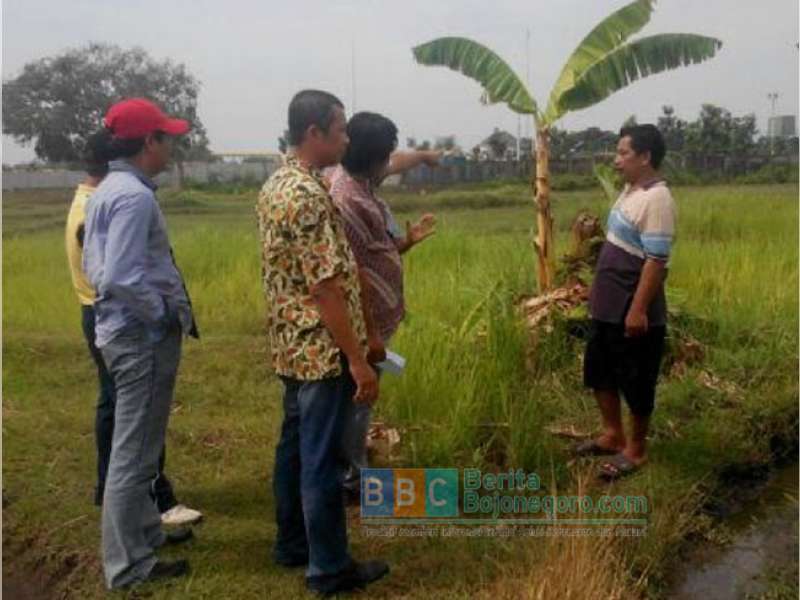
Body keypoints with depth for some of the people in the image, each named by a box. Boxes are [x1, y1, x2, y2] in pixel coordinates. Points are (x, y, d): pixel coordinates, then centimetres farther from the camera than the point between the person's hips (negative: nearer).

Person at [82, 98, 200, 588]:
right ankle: (129, 565, 11)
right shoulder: (135, 196, -19)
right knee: (135, 453, -1)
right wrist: (166, 315, -14)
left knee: (137, 448, 21)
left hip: (127, 331, 10)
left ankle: (145, 531, 37)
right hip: (144, 337, -10)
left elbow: (96, 268, 16)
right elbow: (120, 277, -27)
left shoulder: (106, 192, 13)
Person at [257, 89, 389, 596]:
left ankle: (293, 544, 32)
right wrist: (358, 360, -20)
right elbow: (326, 288, -24)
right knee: (321, 460, 0)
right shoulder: (308, 195, -21)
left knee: (295, 447, 18)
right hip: (323, 349, -10)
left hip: (293, 344, 10)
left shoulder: (276, 184, 11)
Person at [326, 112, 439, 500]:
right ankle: (350, 480, 15)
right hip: (364, 324, -10)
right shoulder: (347, 199, -23)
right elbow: (351, 272, -25)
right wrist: (370, 334, -24)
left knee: (359, 400, 17)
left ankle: (355, 472, 30)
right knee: (355, 400, 2)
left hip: (374, 318, 10)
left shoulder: (359, 181, 6)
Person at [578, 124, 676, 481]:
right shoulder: (630, 190, 10)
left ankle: (636, 450, 21)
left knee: (636, 381, 5)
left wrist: (639, 310, -25)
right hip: (609, 306, 10)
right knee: (599, 371, 19)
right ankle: (613, 435, 35)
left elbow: (656, 261, -24)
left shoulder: (656, 199, -20)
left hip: (633, 311, -10)